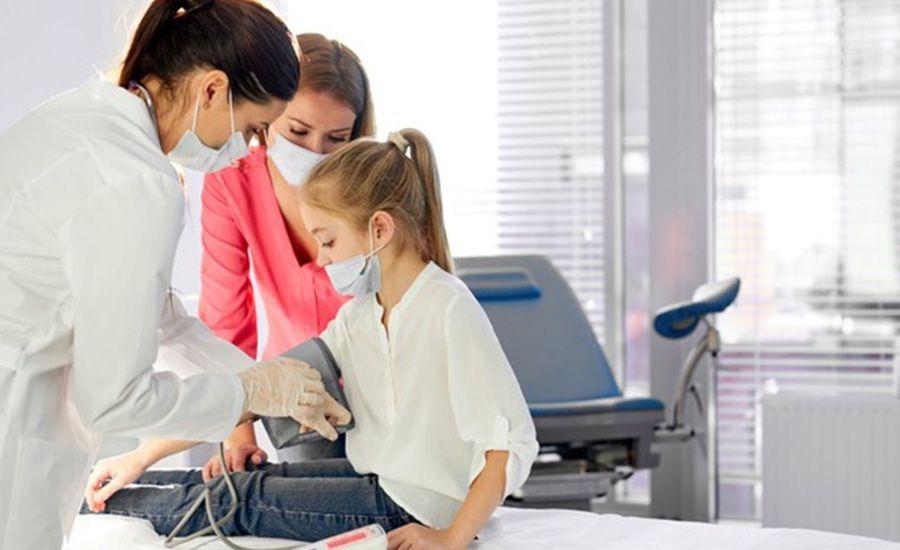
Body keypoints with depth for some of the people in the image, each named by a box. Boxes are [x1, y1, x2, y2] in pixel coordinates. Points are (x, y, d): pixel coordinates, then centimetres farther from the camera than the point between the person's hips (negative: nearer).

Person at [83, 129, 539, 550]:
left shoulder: (449, 310, -19)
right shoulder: (357, 316, 5)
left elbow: (511, 442, -23)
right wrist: (144, 457, -1)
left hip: (418, 509, -7)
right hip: (376, 479, 7)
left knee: (246, 500, -7)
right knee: (234, 477, 0)